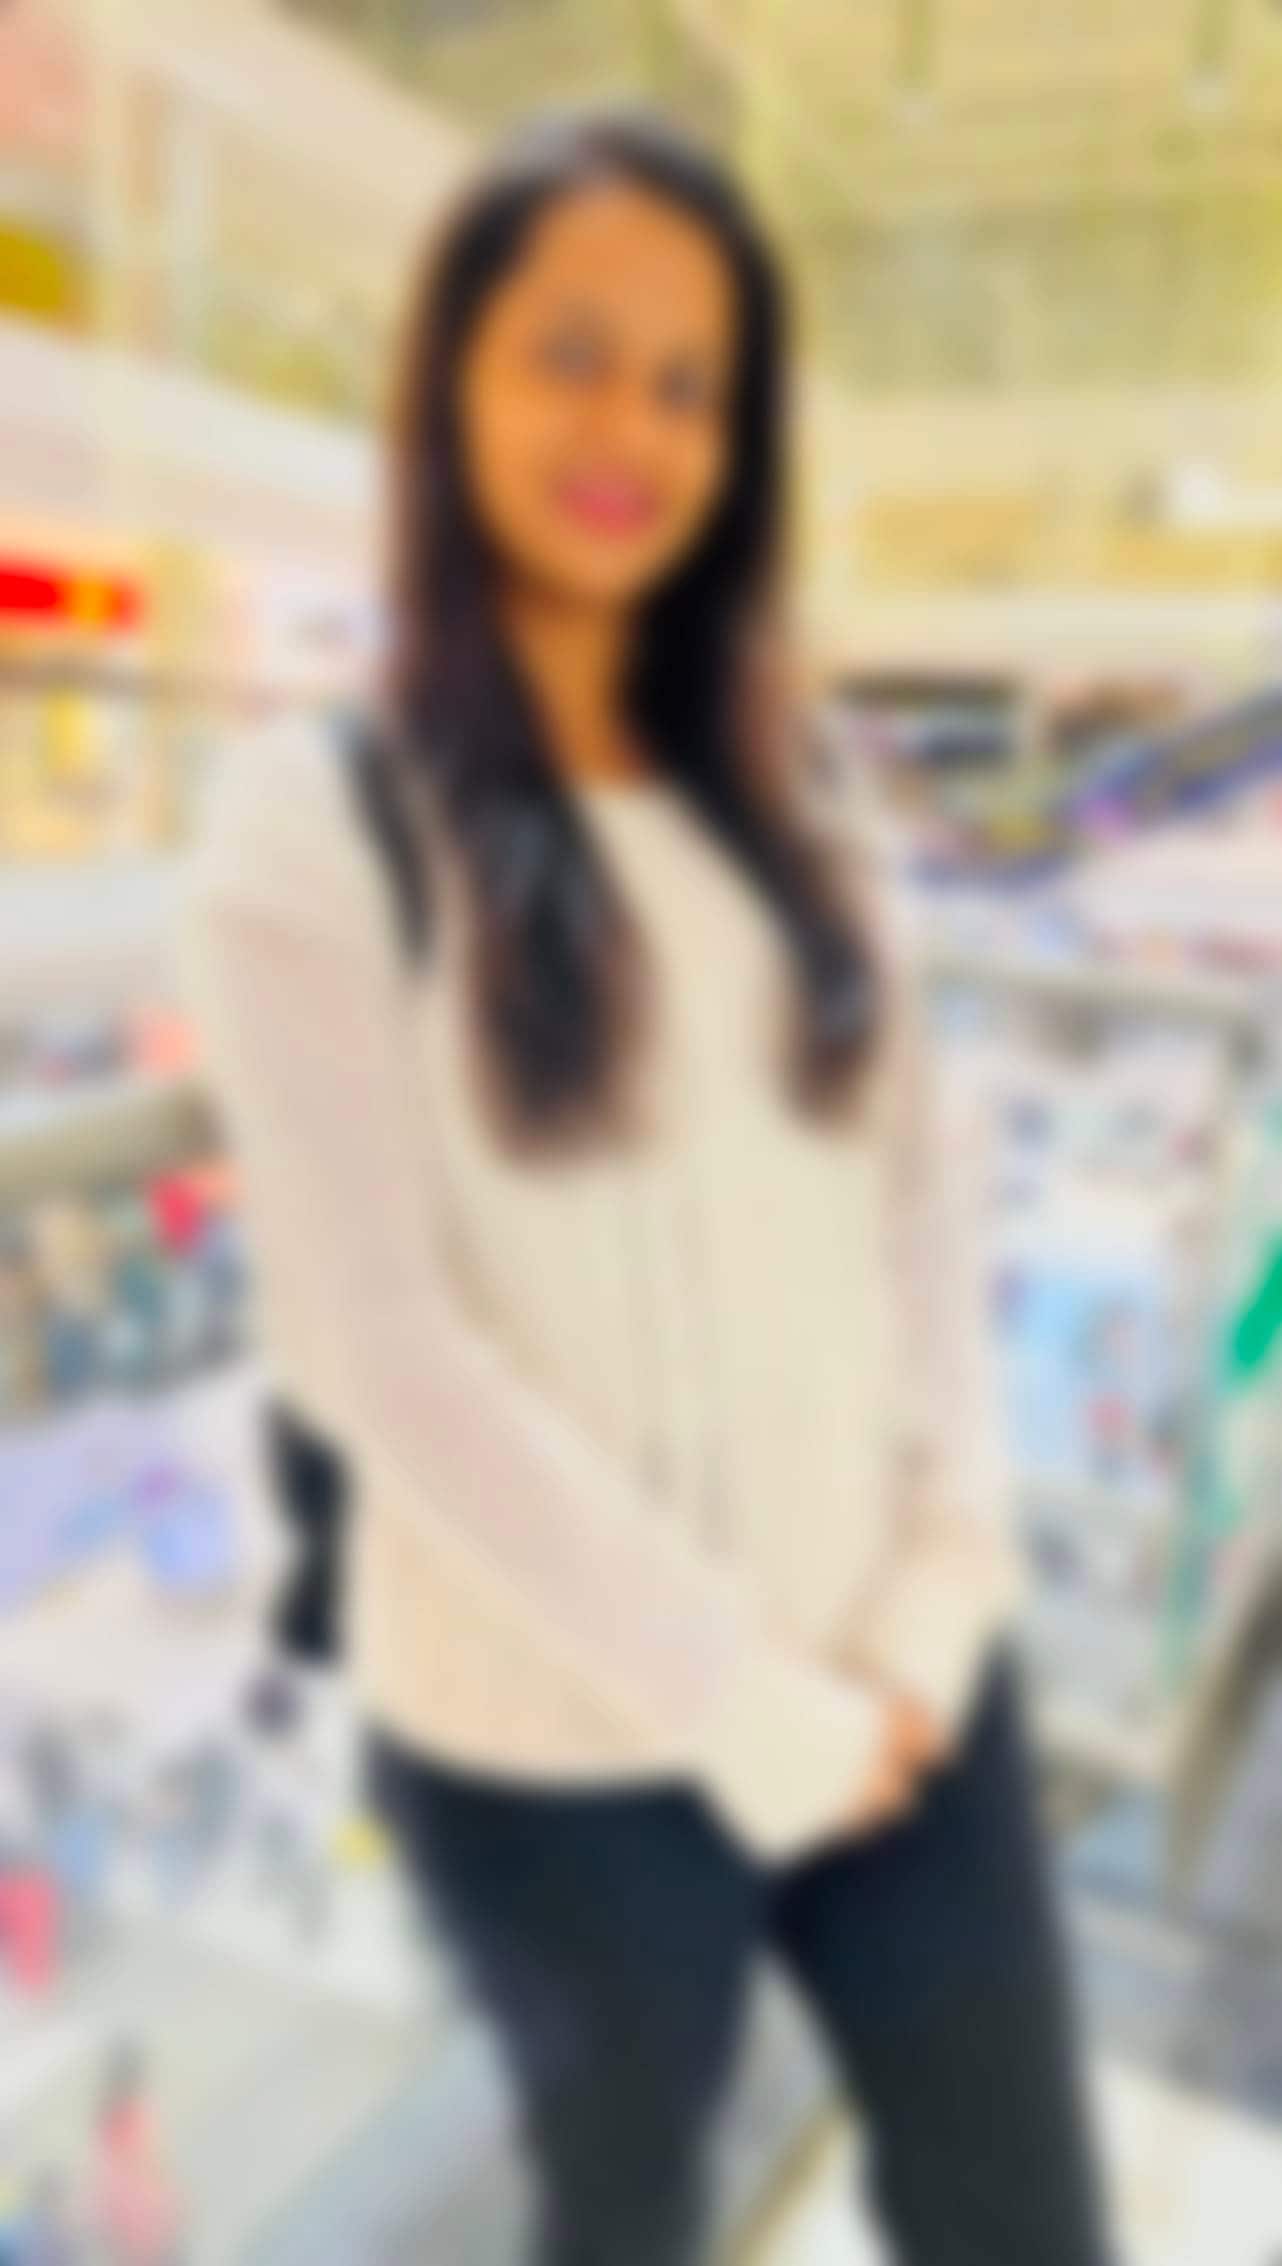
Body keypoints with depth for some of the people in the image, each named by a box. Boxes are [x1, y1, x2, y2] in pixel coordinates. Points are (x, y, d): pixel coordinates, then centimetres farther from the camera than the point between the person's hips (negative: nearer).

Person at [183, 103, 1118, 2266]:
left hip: (902, 1687, 5)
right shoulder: (313, 817, -11)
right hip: (564, 1748, -4)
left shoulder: (777, 794, 5)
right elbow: (375, 1350, -16)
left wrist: (942, 1585, -6)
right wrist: (742, 1707, -12)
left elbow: (928, 1188, 4)